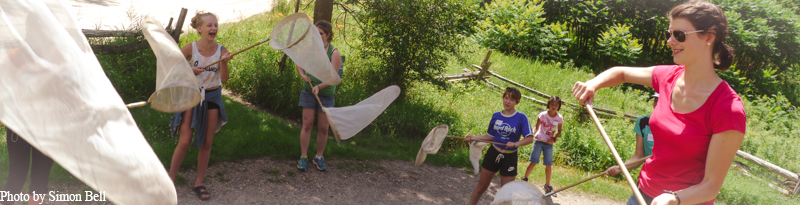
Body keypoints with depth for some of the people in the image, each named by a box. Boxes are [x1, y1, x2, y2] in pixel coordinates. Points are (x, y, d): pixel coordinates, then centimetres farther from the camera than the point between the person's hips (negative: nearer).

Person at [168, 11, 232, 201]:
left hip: (212, 97, 2)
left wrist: (224, 62, -28)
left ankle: (199, 183, 18)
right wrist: (190, 70, -19)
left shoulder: (221, 50, -5)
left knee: (206, 143, 6)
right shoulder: (190, 49, -10)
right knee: (184, 142, -5)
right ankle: (169, 181, 9)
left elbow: (224, 79, -12)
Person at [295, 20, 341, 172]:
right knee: (307, 125, 0)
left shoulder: (334, 54, -11)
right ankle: (303, 157, 10)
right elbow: (299, 65, 12)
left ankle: (319, 157, 21)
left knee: (323, 128, 4)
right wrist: (303, 75, -9)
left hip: (326, 94, -1)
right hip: (308, 92, 2)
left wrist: (319, 86, -32)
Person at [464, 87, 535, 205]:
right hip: (493, 154, 2)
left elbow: (530, 139, -13)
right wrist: (474, 137, -4)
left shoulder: (521, 118, -9)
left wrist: (516, 144, -30)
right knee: (481, 187, 9)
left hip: (510, 158, -2)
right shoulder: (496, 116, 1)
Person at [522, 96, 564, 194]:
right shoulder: (543, 115, -10)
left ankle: (547, 185, 20)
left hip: (549, 143, 2)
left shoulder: (559, 118, -1)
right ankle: (525, 179, 18)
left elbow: (559, 131, 11)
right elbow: (536, 127, -5)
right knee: (533, 162, -2)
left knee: (549, 165, 5)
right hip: (539, 141, -2)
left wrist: (554, 138, -7)